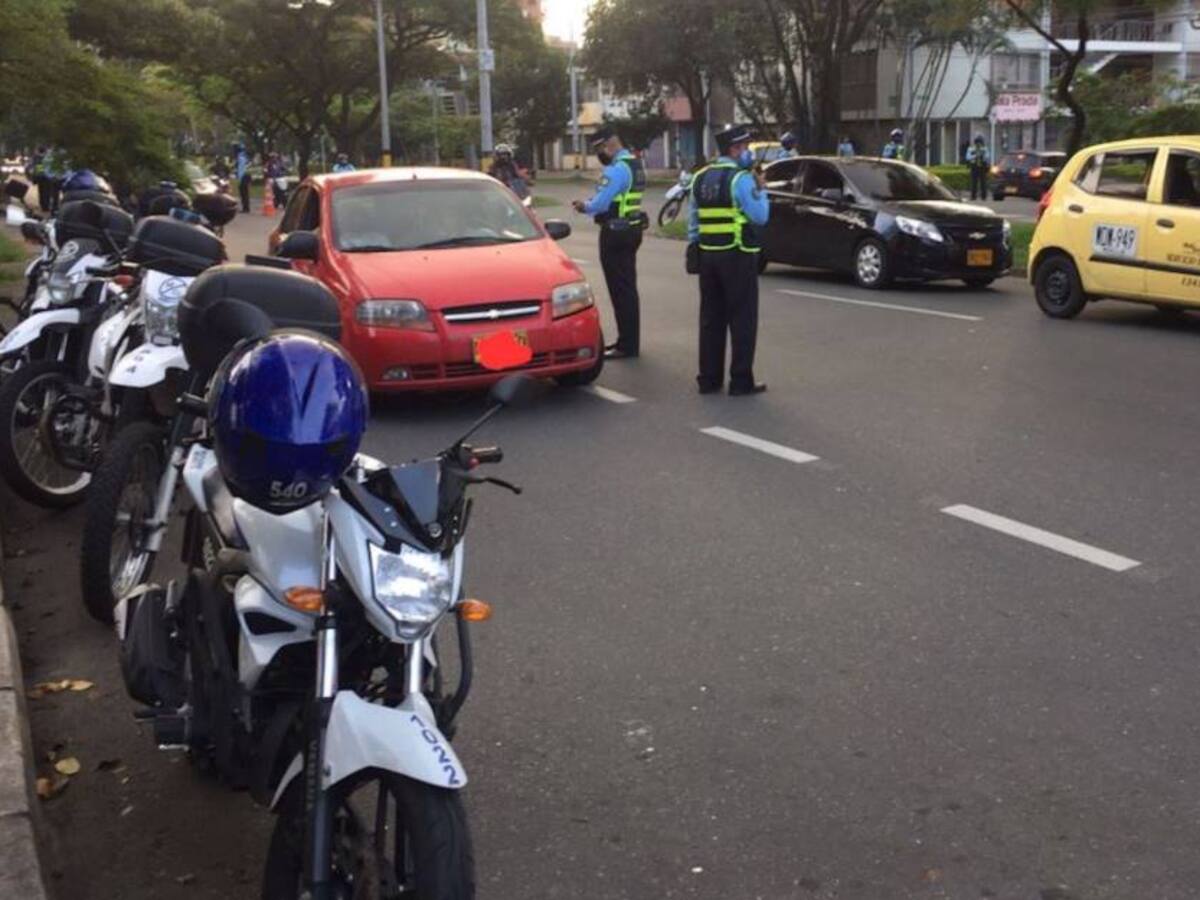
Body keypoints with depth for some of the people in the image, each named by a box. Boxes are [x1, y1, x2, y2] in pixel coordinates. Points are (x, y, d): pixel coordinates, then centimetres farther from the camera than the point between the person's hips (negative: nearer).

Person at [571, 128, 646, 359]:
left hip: (616, 233, -10)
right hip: (631, 229, 10)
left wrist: (585, 206, 0)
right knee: (628, 287, 16)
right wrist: (588, 204, 5)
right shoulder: (635, 164, 13)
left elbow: (601, 203, -20)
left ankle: (627, 345, -1)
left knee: (620, 289, -5)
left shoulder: (616, 169, -18)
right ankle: (629, 340, 24)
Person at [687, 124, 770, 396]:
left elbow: (693, 220, 12)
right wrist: (760, 190, 3)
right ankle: (741, 381, 0)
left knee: (711, 318, 11)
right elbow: (760, 216, -12)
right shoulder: (741, 179, -11)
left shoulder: (700, 178, 10)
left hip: (707, 254, 7)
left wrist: (694, 246, 16)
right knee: (742, 319, 0)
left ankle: (709, 379, 14)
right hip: (737, 256, -7)